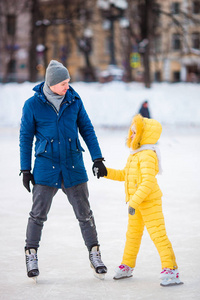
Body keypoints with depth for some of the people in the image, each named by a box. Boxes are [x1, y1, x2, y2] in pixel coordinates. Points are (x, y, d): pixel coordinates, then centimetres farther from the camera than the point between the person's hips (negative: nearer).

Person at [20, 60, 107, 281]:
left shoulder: (74, 101, 0)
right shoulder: (33, 105, -6)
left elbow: (87, 129, 9)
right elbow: (25, 138, 1)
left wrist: (97, 159, 4)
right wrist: (25, 170, 0)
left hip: (73, 167, 2)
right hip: (45, 167, -2)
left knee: (84, 213, 5)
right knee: (38, 214, 0)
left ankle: (94, 254, 14)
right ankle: (31, 256, 13)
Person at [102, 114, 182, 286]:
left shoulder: (147, 155, -20)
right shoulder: (135, 154, 14)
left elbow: (148, 181, -28)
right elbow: (124, 175, 24)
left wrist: (134, 202, -30)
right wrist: (106, 172, 13)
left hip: (150, 202, -10)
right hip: (136, 202, 10)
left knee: (158, 235, -11)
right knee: (133, 234, 20)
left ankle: (171, 270, -9)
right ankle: (127, 266, 34)